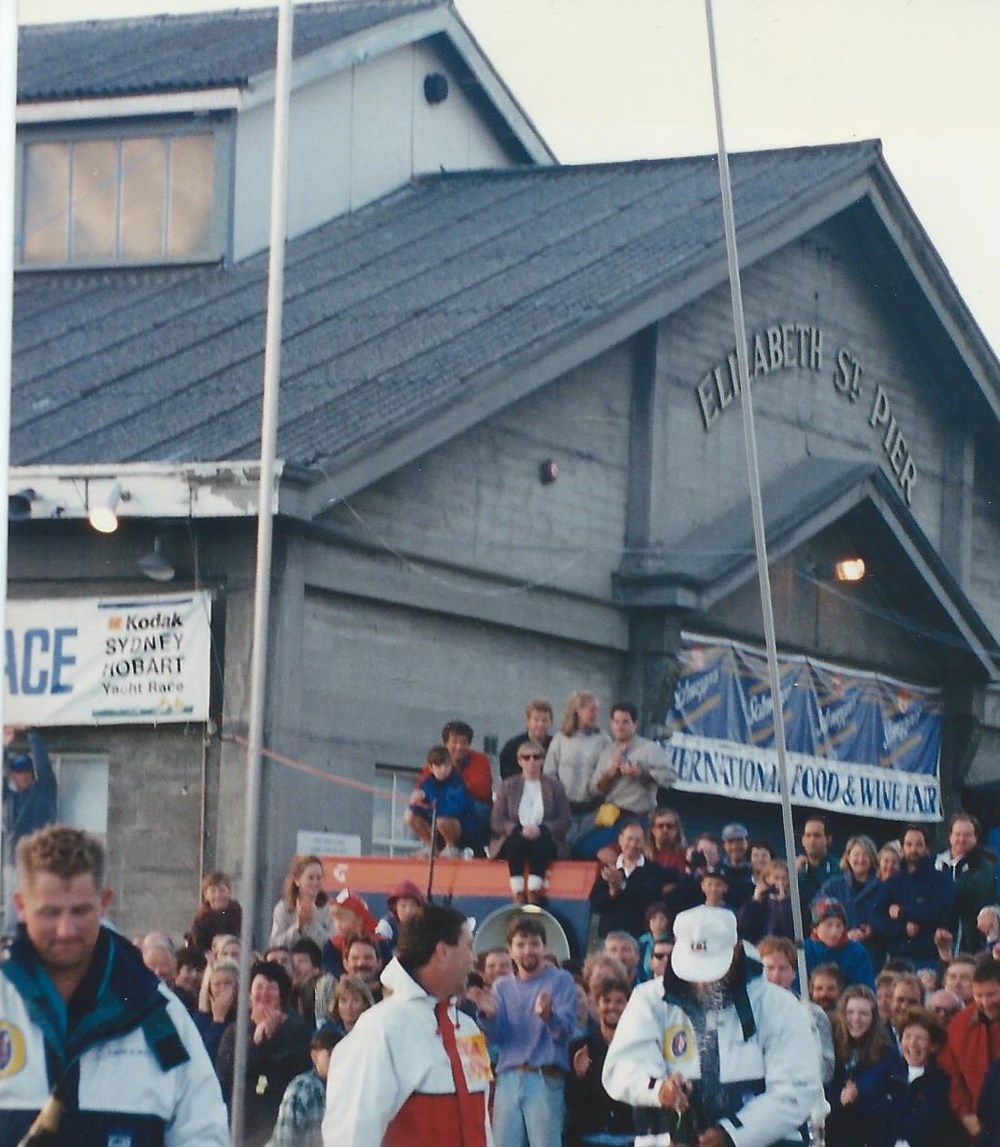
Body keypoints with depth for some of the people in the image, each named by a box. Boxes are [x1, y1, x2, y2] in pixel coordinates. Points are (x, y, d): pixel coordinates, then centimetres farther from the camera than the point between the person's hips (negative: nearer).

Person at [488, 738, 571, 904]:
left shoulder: (554, 786, 15)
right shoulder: (508, 786, 16)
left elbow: (565, 820, 4)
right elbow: (496, 822, 6)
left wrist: (541, 829, -14)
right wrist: (519, 829, -14)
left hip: (544, 841, 0)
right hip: (513, 840, 0)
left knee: (540, 841, -35)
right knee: (517, 841, -34)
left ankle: (534, 894, -42)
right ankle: (518, 894, -41)